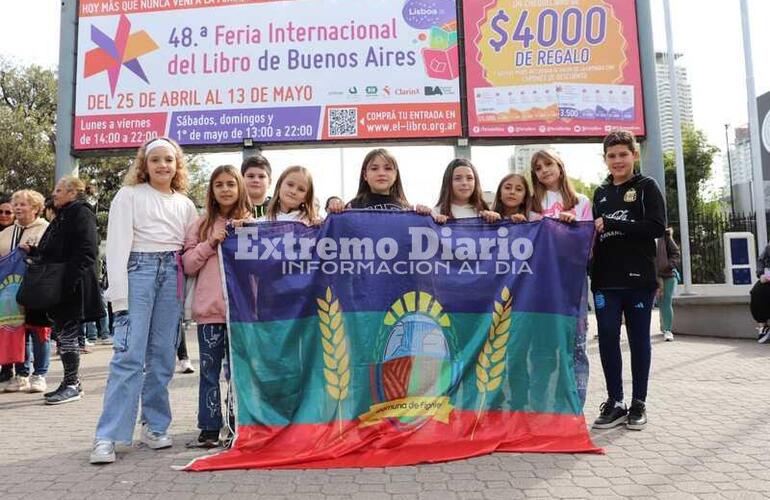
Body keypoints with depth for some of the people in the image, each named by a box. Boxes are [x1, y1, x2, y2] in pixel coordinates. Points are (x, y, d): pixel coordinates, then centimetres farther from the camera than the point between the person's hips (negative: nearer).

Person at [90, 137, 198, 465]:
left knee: (163, 356, 5)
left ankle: (154, 425, 16)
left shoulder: (185, 204, 16)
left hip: (172, 276, 4)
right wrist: (119, 294, -13)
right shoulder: (129, 195, 4)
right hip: (138, 271, -4)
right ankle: (107, 437, -6)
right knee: (129, 355, -11)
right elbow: (117, 245, -5)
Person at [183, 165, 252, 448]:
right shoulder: (202, 224, 10)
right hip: (209, 307, 1)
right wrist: (209, 244, -8)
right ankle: (209, 428, 16)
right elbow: (188, 265, 6)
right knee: (209, 370, 7)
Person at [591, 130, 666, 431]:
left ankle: (638, 404, 15)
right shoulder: (600, 192, 15)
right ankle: (615, 403, 11)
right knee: (607, 339, 1)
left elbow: (657, 227, -10)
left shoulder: (647, 187, 3)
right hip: (605, 281, 3)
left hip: (638, 278, -3)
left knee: (639, 339, 4)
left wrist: (611, 224, -14)